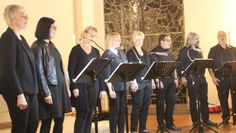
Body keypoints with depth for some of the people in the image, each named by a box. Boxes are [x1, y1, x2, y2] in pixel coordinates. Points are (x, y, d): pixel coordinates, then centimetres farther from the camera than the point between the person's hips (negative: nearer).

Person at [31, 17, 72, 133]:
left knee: (60, 120, 9)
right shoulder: (38, 47, -11)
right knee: (47, 122, -1)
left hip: (59, 86, 8)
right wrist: (46, 92, -17)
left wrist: (64, 86, 15)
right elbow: (39, 72, -15)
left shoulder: (51, 45, 13)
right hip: (49, 88, -8)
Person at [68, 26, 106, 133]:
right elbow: (71, 69, -8)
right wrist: (74, 87, -16)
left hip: (93, 86, 5)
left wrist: (102, 88, 6)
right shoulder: (76, 49, -2)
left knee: (90, 114, 6)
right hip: (80, 86, -5)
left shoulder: (96, 51, 13)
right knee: (82, 114, -7)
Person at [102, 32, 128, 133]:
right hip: (114, 87, -7)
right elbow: (106, 75, -14)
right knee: (115, 111, 0)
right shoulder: (107, 54, -9)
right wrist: (110, 89, -18)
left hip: (123, 86, 7)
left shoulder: (121, 53, 15)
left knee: (123, 110, 11)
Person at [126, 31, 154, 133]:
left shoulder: (145, 52, 16)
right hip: (138, 83, -7)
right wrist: (133, 82, -20)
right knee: (137, 106, -5)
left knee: (146, 106, 8)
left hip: (147, 82, 7)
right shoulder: (130, 53, -5)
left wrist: (152, 80, 14)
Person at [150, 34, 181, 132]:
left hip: (171, 80, 7)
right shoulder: (155, 52, -9)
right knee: (161, 102, 2)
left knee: (171, 101, 8)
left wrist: (175, 78, 13)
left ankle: (169, 123, 19)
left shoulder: (170, 51, 14)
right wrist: (158, 81, -18)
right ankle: (161, 124, 10)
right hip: (161, 80, -7)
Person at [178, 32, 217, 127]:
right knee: (193, 100, 1)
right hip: (191, 78, -6)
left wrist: (203, 74, 13)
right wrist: (182, 77, -17)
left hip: (201, 77, 7)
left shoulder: (199, 51, 17)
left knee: (204, 99, 7)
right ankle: (195, 121, 8)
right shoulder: (184, 51, -4)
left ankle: (206, 119, 14)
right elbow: (180, 65, -10)